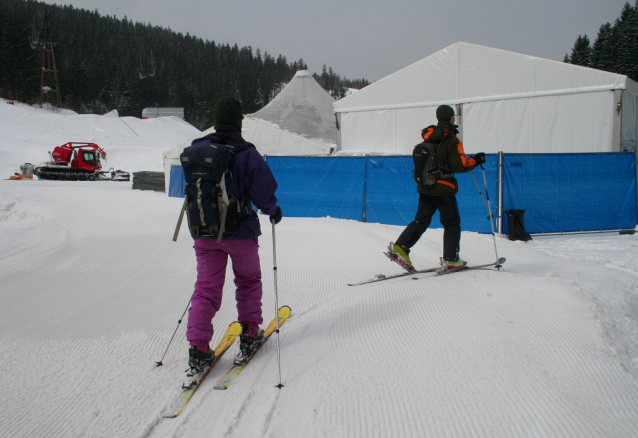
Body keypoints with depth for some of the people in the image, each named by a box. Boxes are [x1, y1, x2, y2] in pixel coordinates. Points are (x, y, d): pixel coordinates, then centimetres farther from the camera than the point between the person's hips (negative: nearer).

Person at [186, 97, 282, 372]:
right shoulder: (248, 155, -15)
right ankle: (249, 333, 26)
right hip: (240, 232, -3)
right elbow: (263, 194, -12)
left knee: (206, 287, 7)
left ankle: (198, 347, -4)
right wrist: (274, 211, 9)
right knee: (248, 281, 20)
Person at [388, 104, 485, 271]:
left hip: (425, 187, 6)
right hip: (443, 188, -6)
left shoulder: (428, 137, 6)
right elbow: (459, 166, -16)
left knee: (421, 221, 11)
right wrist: (475, 160, 2)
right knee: (452, 224, 7)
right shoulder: (452, 140, -13)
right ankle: (451, 260, 9)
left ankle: (400, 247, -3)